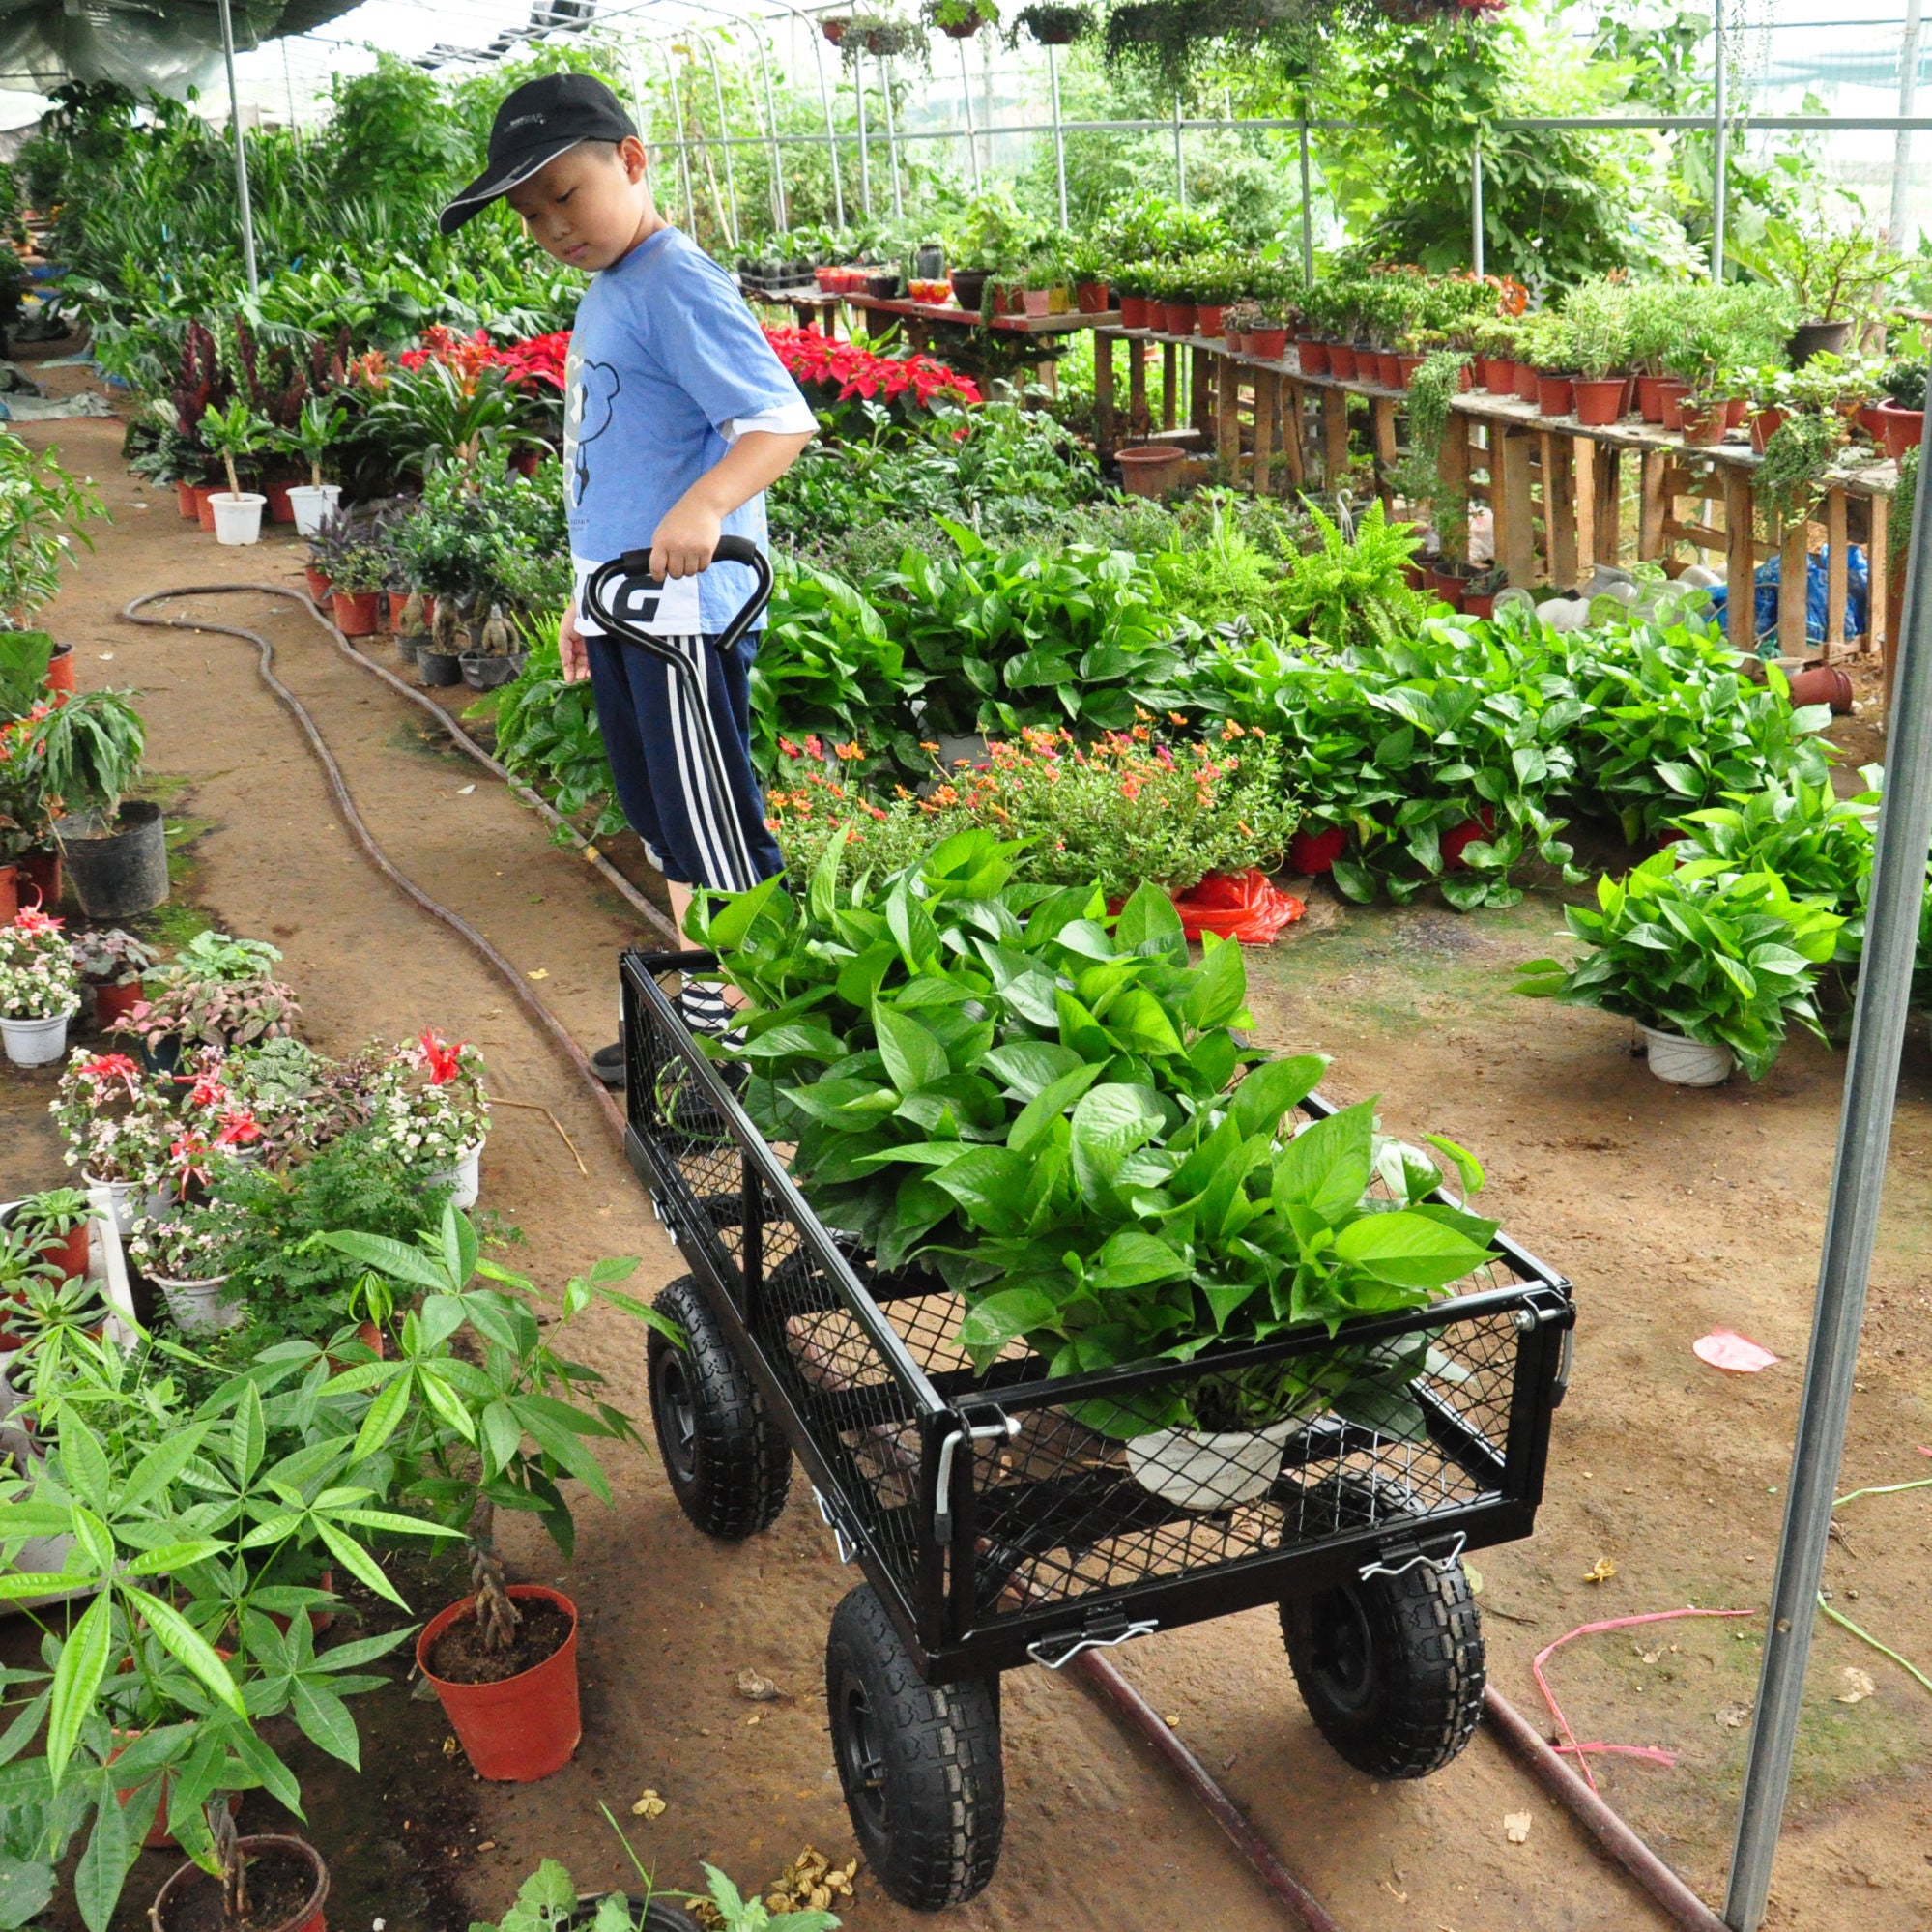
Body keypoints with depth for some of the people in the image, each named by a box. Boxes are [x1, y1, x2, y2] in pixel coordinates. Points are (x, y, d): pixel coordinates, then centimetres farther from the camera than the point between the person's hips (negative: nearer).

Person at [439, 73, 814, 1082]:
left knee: (713, 829, -2)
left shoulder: (676, 281, -14)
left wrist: (704, 506, -42)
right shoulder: (602, 299, 16)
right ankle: (696, 1010, 30)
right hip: (623, 603, 10)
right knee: (669, 824, 18)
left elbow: (782, 419, -25)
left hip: (684, 605, -10)